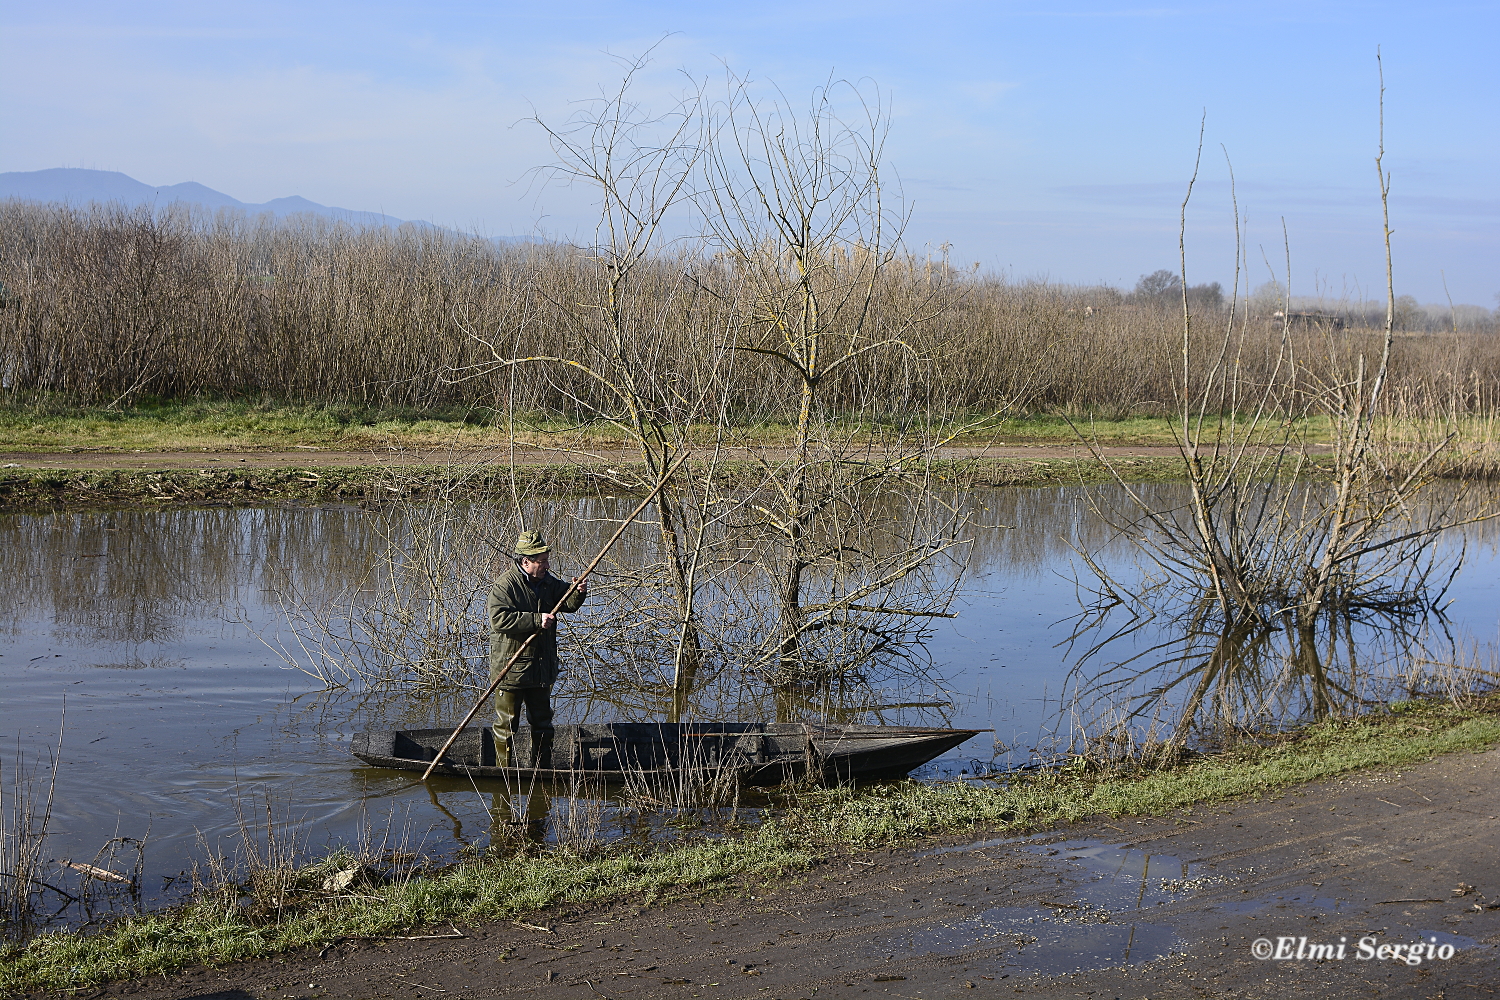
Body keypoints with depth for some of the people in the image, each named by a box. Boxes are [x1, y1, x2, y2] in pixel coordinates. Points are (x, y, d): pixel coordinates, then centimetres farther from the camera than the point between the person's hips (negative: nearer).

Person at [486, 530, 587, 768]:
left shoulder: (547, 582, 8)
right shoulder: (505, 584, -15)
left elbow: (567, 604, 16)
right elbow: (499, 619, -26)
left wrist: (578, 593, -7)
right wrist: (537, 620, -27)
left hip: (542, 667, 7)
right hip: (511, 666, -7)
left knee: (542, 721, 15)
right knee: (506, 723, 2)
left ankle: (542, 769, 26)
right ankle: (502, 770, 12)